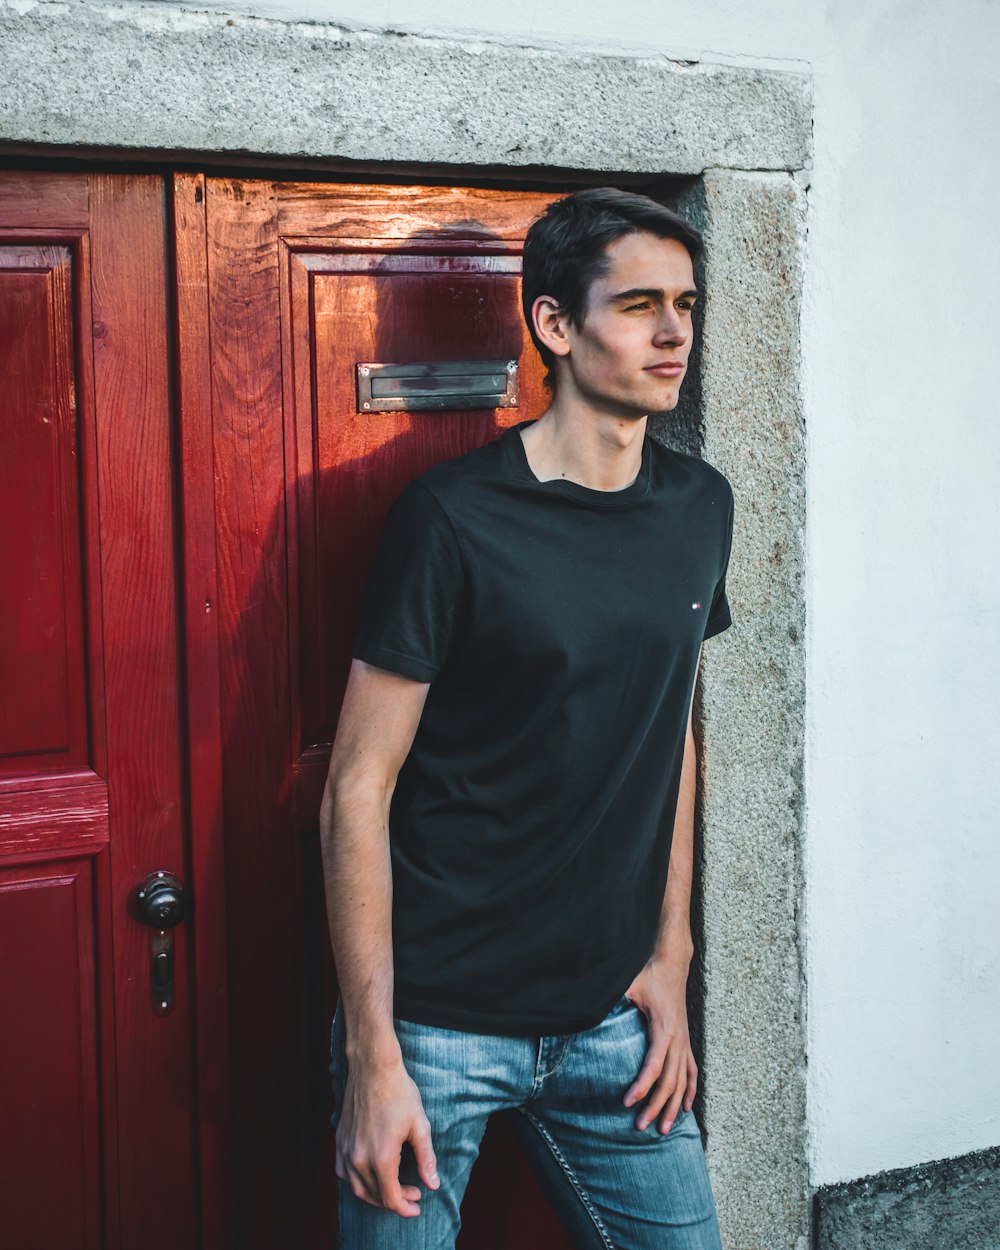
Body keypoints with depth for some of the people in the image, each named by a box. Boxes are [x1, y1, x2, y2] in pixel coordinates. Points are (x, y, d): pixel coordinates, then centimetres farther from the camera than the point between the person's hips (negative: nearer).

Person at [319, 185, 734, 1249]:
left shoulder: (700, 506, 4)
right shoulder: (452, 517, -14)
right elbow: (358, 790, -13)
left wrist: (671, 954, 7)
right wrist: (374, 1055, -15)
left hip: (611, 1021, 5)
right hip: (436, 1020, -5)